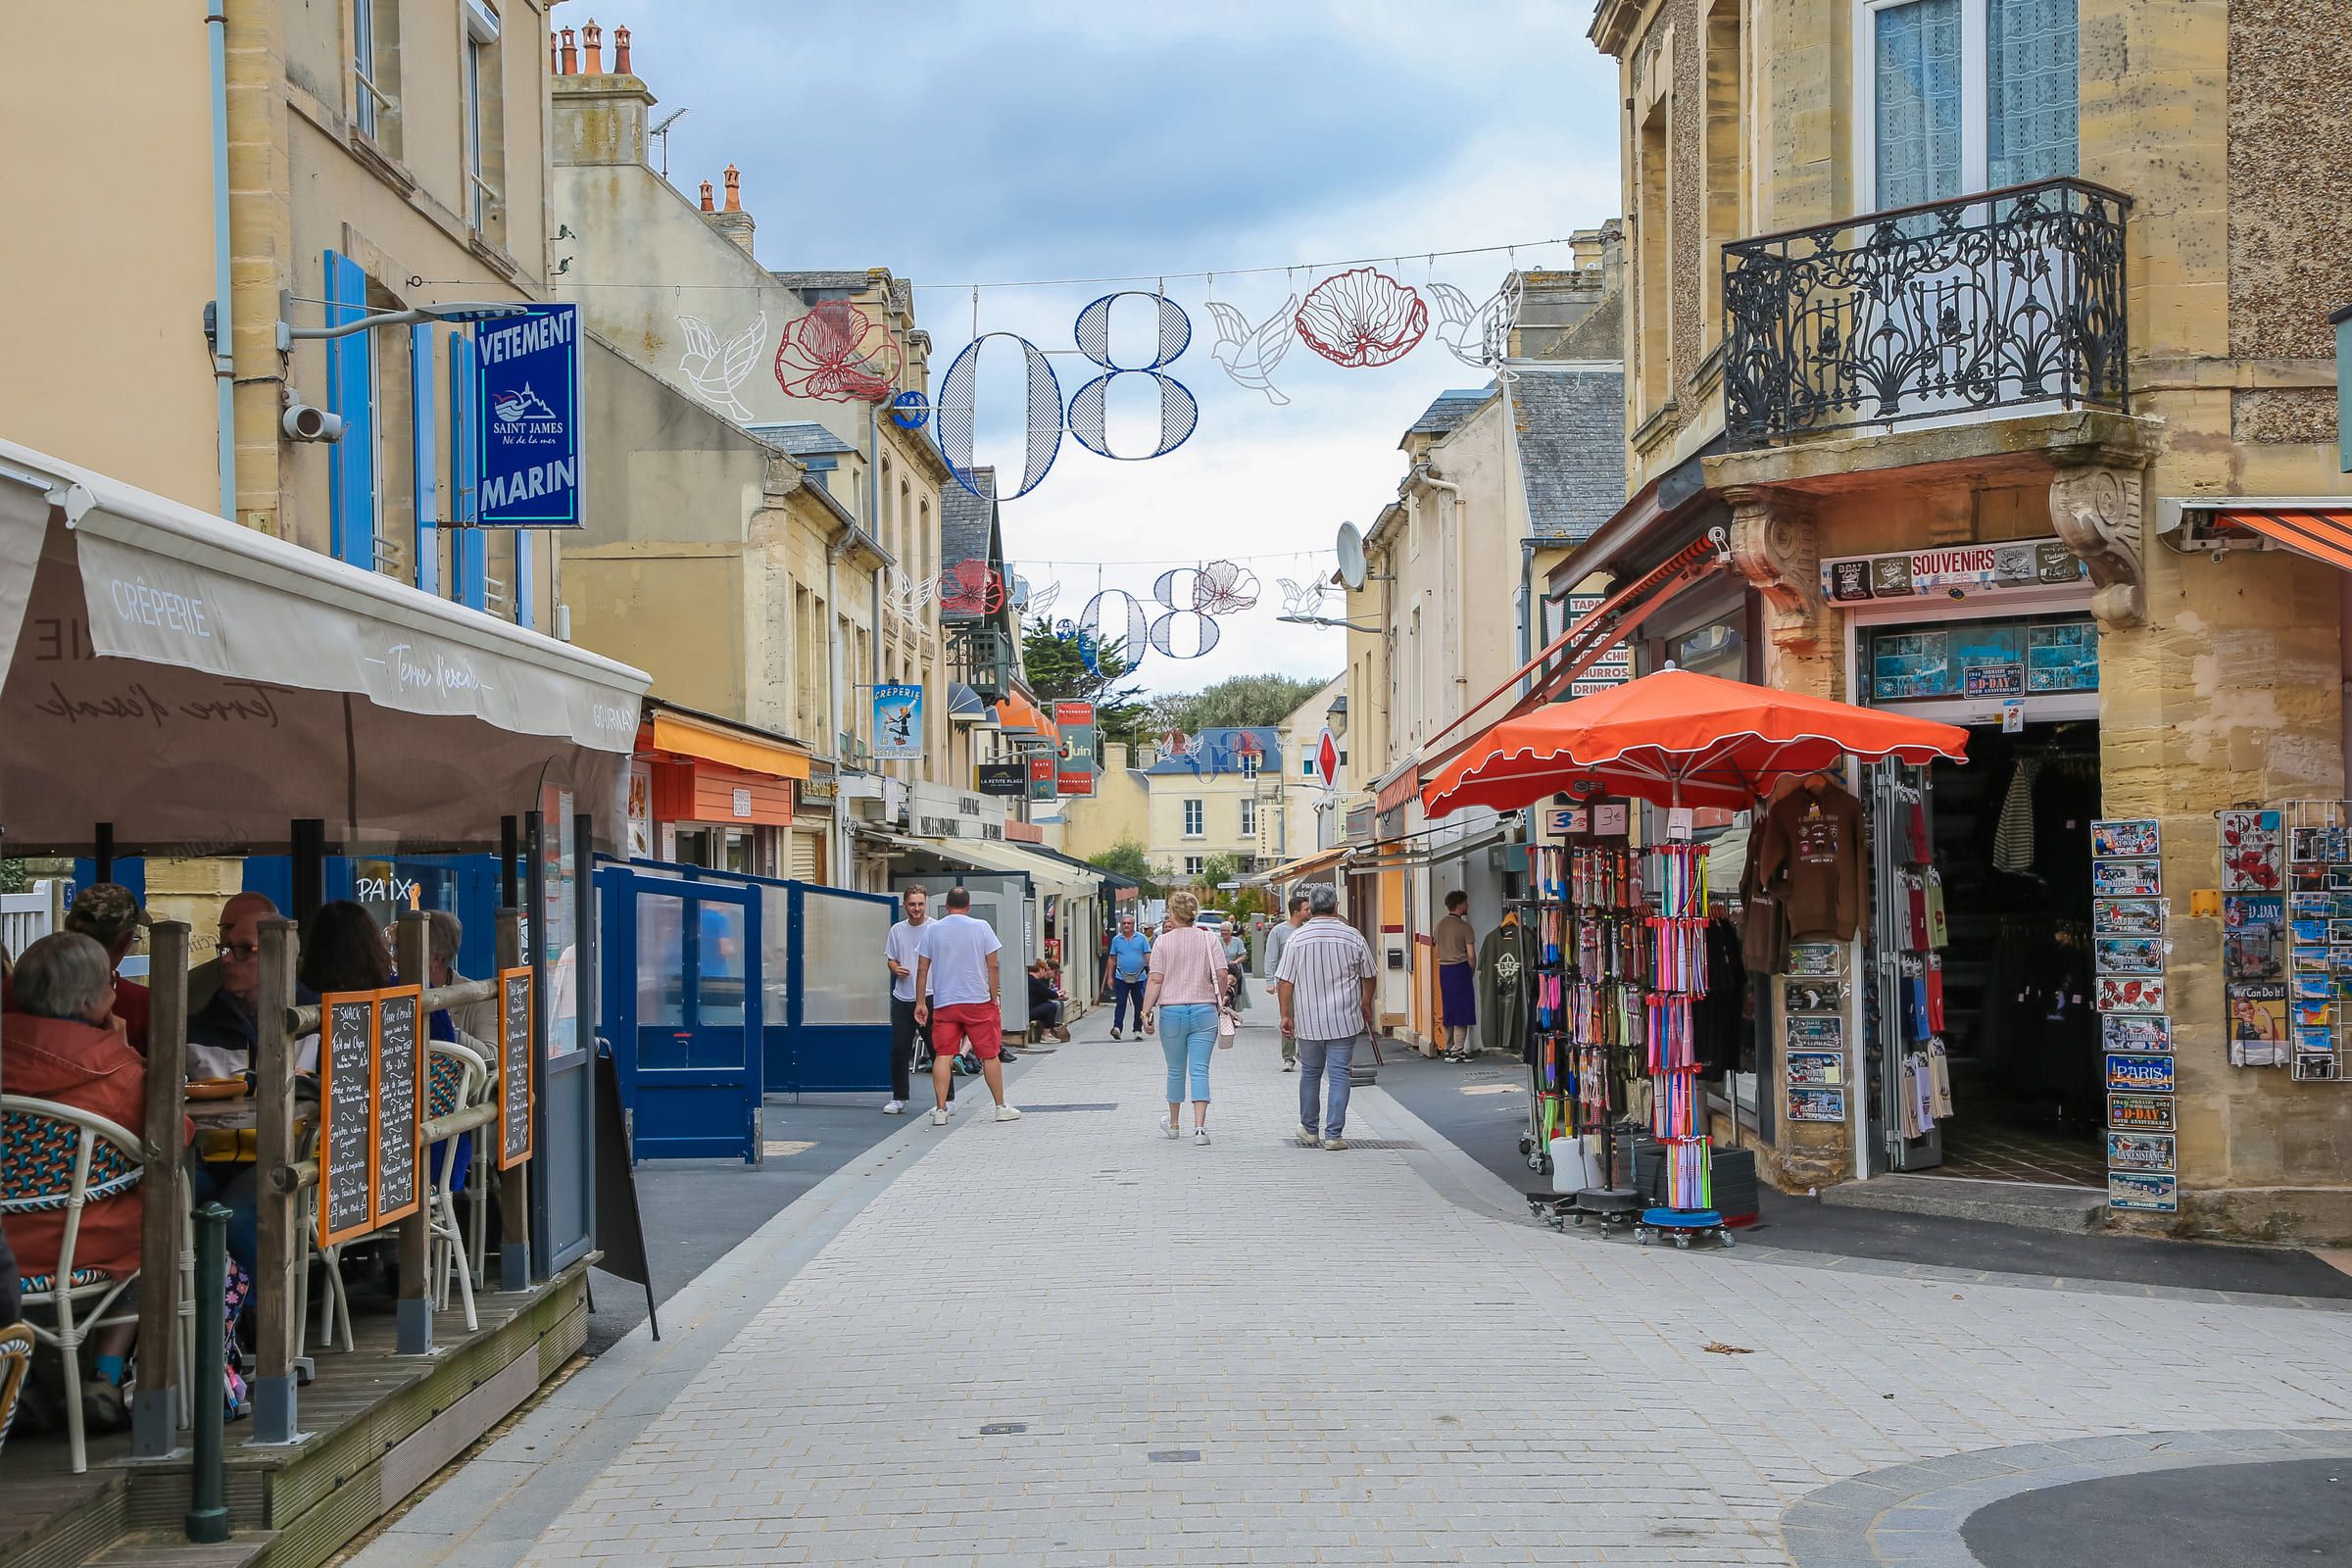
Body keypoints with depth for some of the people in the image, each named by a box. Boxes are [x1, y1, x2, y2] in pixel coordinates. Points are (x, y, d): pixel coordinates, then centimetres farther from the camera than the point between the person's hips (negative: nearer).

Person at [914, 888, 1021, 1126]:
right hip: (978, 1000, -1)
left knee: (943, 1055, 1)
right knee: (990, 1054, 7)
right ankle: (1001, 1107, 13)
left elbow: (922, 969, 4)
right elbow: (992, 966, -2)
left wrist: (921, 1002, 9)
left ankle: (940, 1110, -4)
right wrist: (994, 997, 7)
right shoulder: (981, 928, -1)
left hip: (943, 1002, 1)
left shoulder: (933, 930, 4)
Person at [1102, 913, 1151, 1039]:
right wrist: (1109, 977, 6)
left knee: (1139, 1005, 6)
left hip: (1139, 978, 0)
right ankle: (1117, 1027, -19)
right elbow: (1112, 959, 10)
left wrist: (1151, 972, -10)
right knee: (1120, 1003, -11)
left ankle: (1138, 1030, 16)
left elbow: (1148, 956, 0)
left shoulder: (1142, 938, 2)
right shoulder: (1116, 940, 7)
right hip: (1121, 978, 0)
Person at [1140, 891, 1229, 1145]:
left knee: (1175, 1070, 14)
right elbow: (1223, 974, -5)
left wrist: (1146, 1011, -2)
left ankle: (1174, 1124, 29)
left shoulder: (1163, 941, -3)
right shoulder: (1209, 938, 1)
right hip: (1204, 1011, 0)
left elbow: (1155, 980, -7)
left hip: (1171, 1012, 0)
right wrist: (1219, 999, 12)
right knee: (1199, 1070, -2)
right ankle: (1199, 1126, -15)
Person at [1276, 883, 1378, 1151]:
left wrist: (1286, 1015, 5)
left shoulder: (1297, 938, -6)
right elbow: (1370, 976, 8)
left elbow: (1284, 981, -5)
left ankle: (1309, 1129, 26)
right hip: (1344, 1020, -1)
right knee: (1339, 1075, 2)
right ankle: (1333, 1135, -1)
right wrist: (1366, 1005, 25)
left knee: (1310, 1073, 16)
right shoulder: (1353, 937, -3)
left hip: (1308, 1021, 1)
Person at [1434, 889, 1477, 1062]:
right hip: (1460, 969, -6)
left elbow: (1438, 951, 12)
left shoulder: (1440, 925, 8)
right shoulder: (1464, 927, -11)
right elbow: (1471, 955, -10)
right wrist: (1472, 971, 4)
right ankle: (1458, 1051, -6)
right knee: (1462, 1011, -3)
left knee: (1448, 1011, 13)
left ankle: (1448, 1049, 17)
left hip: (1443, 970, 6)